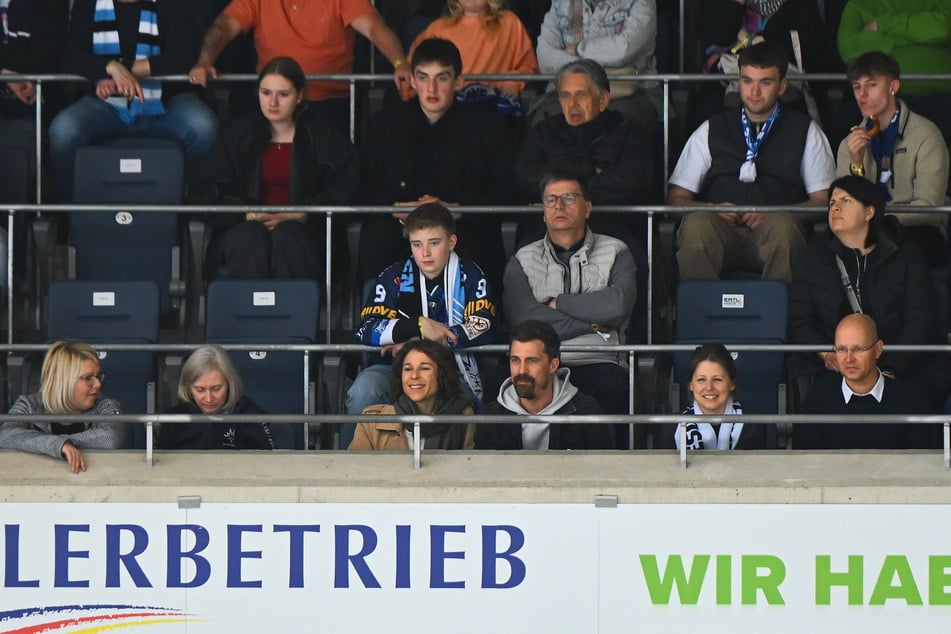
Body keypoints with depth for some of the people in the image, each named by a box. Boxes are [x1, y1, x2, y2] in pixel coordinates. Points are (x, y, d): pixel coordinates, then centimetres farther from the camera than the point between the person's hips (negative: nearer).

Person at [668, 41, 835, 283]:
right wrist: (712, 209, -5)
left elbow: (823, 200, 10)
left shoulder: (805, 131, 20)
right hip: (718, 232, 1)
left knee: (783, 226, -37)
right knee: (696, 224, -35)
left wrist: (773, 215, -9)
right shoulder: (711, 131, 24)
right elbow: (676, 198, 18)